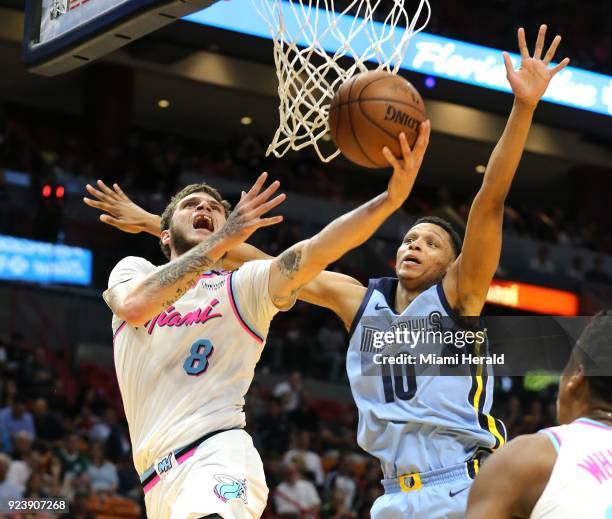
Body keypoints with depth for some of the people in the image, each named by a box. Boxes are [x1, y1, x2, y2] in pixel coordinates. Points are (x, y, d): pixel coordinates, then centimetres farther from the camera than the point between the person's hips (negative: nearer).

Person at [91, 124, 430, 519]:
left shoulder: (244, 285, 9)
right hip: (162, 479, 4)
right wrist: (222, 241, -15)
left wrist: (392, 198, -26)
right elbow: (135, 307, -10)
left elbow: (317, 251, -9)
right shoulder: (134, 271, 15)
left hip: (219, 456, -4)